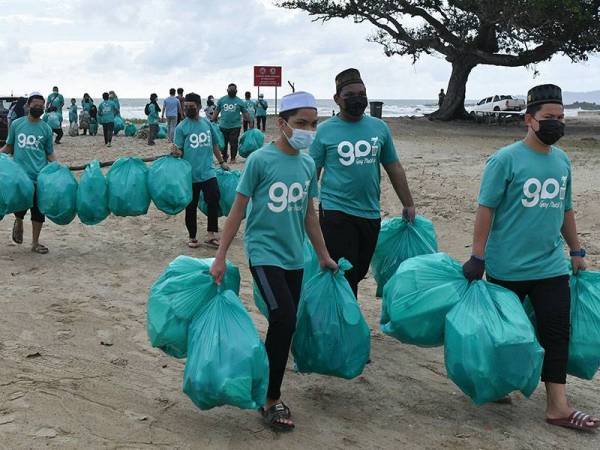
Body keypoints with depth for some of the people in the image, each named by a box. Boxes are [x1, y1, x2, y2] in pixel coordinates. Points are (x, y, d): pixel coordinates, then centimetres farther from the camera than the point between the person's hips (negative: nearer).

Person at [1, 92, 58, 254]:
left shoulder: (46, 129, 5)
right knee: (20, 207, -3)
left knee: (38, 210, 4)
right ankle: (18, 224, 33)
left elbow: (50, 153, 10)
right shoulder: (16, 124, 4)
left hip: (40, 176, 1)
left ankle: (35, 242, 19)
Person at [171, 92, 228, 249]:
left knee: (214, 200, -11)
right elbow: (179, 151, -6)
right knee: (191, 207, 8)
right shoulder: (181, 127, -4)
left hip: (208, 172, 2)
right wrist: (176, 152, -28)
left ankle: (211, 236, -2)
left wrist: (221, 161, 25)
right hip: (190, 174, -2)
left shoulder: (207, 123, 7)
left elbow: (214, 144, 21)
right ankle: (192, 237, 21)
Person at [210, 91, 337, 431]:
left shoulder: (308, 164, 6)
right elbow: (238, 209, -7)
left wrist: (324, 256, 20)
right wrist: (221, 257, -8)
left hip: (294, 257, 6)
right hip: (265, 253, -6)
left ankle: (266, 387, 26)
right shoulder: (260, 160, -11)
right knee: (285, 320, -16)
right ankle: (271, 401, -2)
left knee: (284, 325, 9)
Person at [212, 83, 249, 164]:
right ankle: (224, 156, 27)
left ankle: (233, 158, 15)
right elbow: (216, 111, 11)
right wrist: (212, 122, 6)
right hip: (223, 126, 2)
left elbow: (245, 113, 5)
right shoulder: (221, 100, 8)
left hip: (235, 126, -1)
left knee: (234, 143, 0)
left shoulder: (240, 101, 4)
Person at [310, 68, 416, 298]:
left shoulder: (379, 128, 8)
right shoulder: (325, 130, -1)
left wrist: (408, 205, 11)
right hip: (336, 212, -4)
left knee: (359, 272, 13)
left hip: (370, 214, 4)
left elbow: (394, 168, 13)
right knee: (344, 276, -5)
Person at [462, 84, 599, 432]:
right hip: (508, 268, -5)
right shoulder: (506, 159, -11)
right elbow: (486, 209, -12)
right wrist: (477, 257, -14)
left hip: (551, 267, 5)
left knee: (557, 332, 1)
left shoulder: (562, 159, 8)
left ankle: (558, 406, 6)